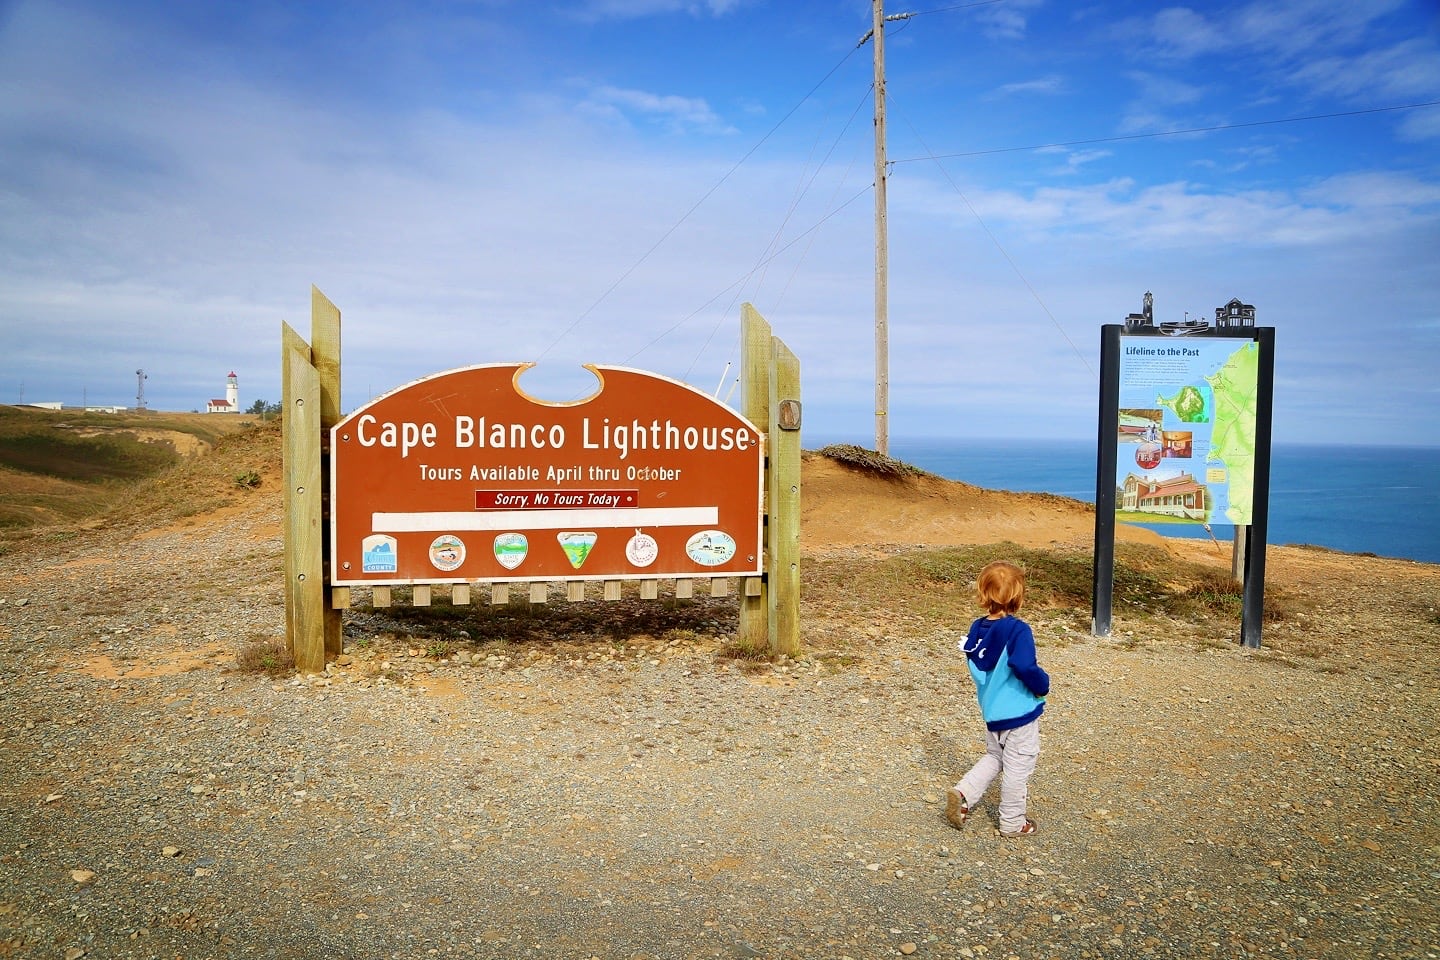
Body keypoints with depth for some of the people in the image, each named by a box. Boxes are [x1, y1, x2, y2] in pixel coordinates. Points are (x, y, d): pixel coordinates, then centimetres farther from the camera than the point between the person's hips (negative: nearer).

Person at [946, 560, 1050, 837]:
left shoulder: (977, 629, -1)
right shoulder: (1018, 630, -23)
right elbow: (1026, 668, -30)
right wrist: (1043, 685, -11)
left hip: (991, 711, 6)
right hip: (1020, 713, -6)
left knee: (994, 757, 25)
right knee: (1017, 768, 10)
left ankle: (962, 793, 9)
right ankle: (1012, 823, 24)